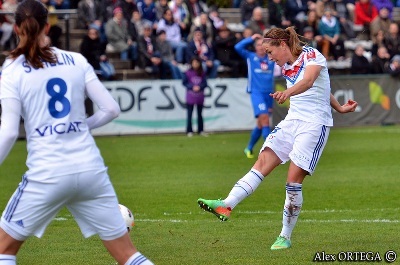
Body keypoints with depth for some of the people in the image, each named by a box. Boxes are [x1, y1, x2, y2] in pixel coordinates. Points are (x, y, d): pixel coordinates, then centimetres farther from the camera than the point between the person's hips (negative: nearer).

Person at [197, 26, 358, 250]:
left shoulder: (311, 55, -10)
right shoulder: (286, 67, 14)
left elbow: (308, 81, -32)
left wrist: (287, 93, -51)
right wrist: (339, 108, 29)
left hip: (315, 123, -7)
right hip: (293, 120, 7)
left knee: (294, 179, -10)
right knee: (263, 163, -11)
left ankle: (285, 237, 0)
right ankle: (226, 205, -23)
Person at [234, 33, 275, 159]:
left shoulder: (272, 58, 12)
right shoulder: (250, 57, 4)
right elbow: (238, 47, -6)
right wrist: (251, 39, 1)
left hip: (269, 93, 4)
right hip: (256, 92, -4)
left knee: (260, 124, 10)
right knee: (264, 119, -20)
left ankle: (249, 148, 27)